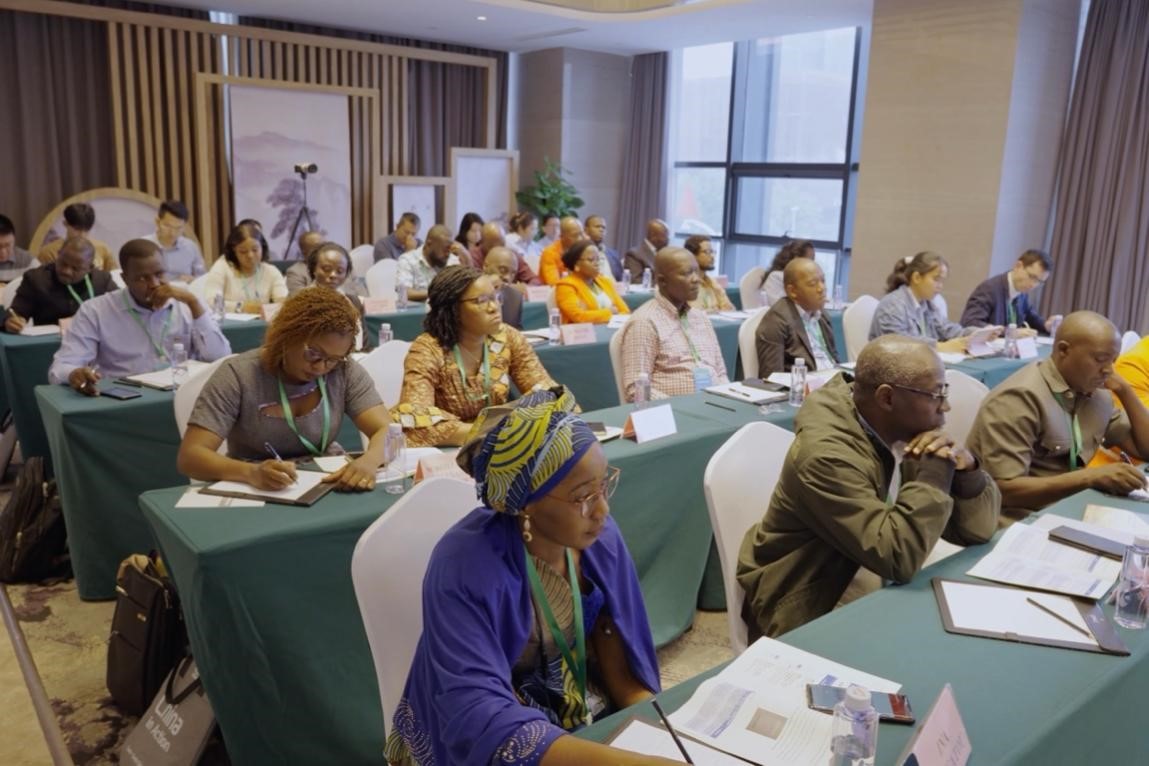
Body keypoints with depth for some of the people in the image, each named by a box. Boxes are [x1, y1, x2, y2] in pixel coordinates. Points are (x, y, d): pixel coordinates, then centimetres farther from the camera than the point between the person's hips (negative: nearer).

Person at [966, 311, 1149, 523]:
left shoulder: (1094, 392, 6)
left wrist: (1124, 390, 2)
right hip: (1019, 523, -7)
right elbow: (1004, 490, -25)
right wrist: (1091, 477, -27)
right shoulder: (1019, 398, -19)